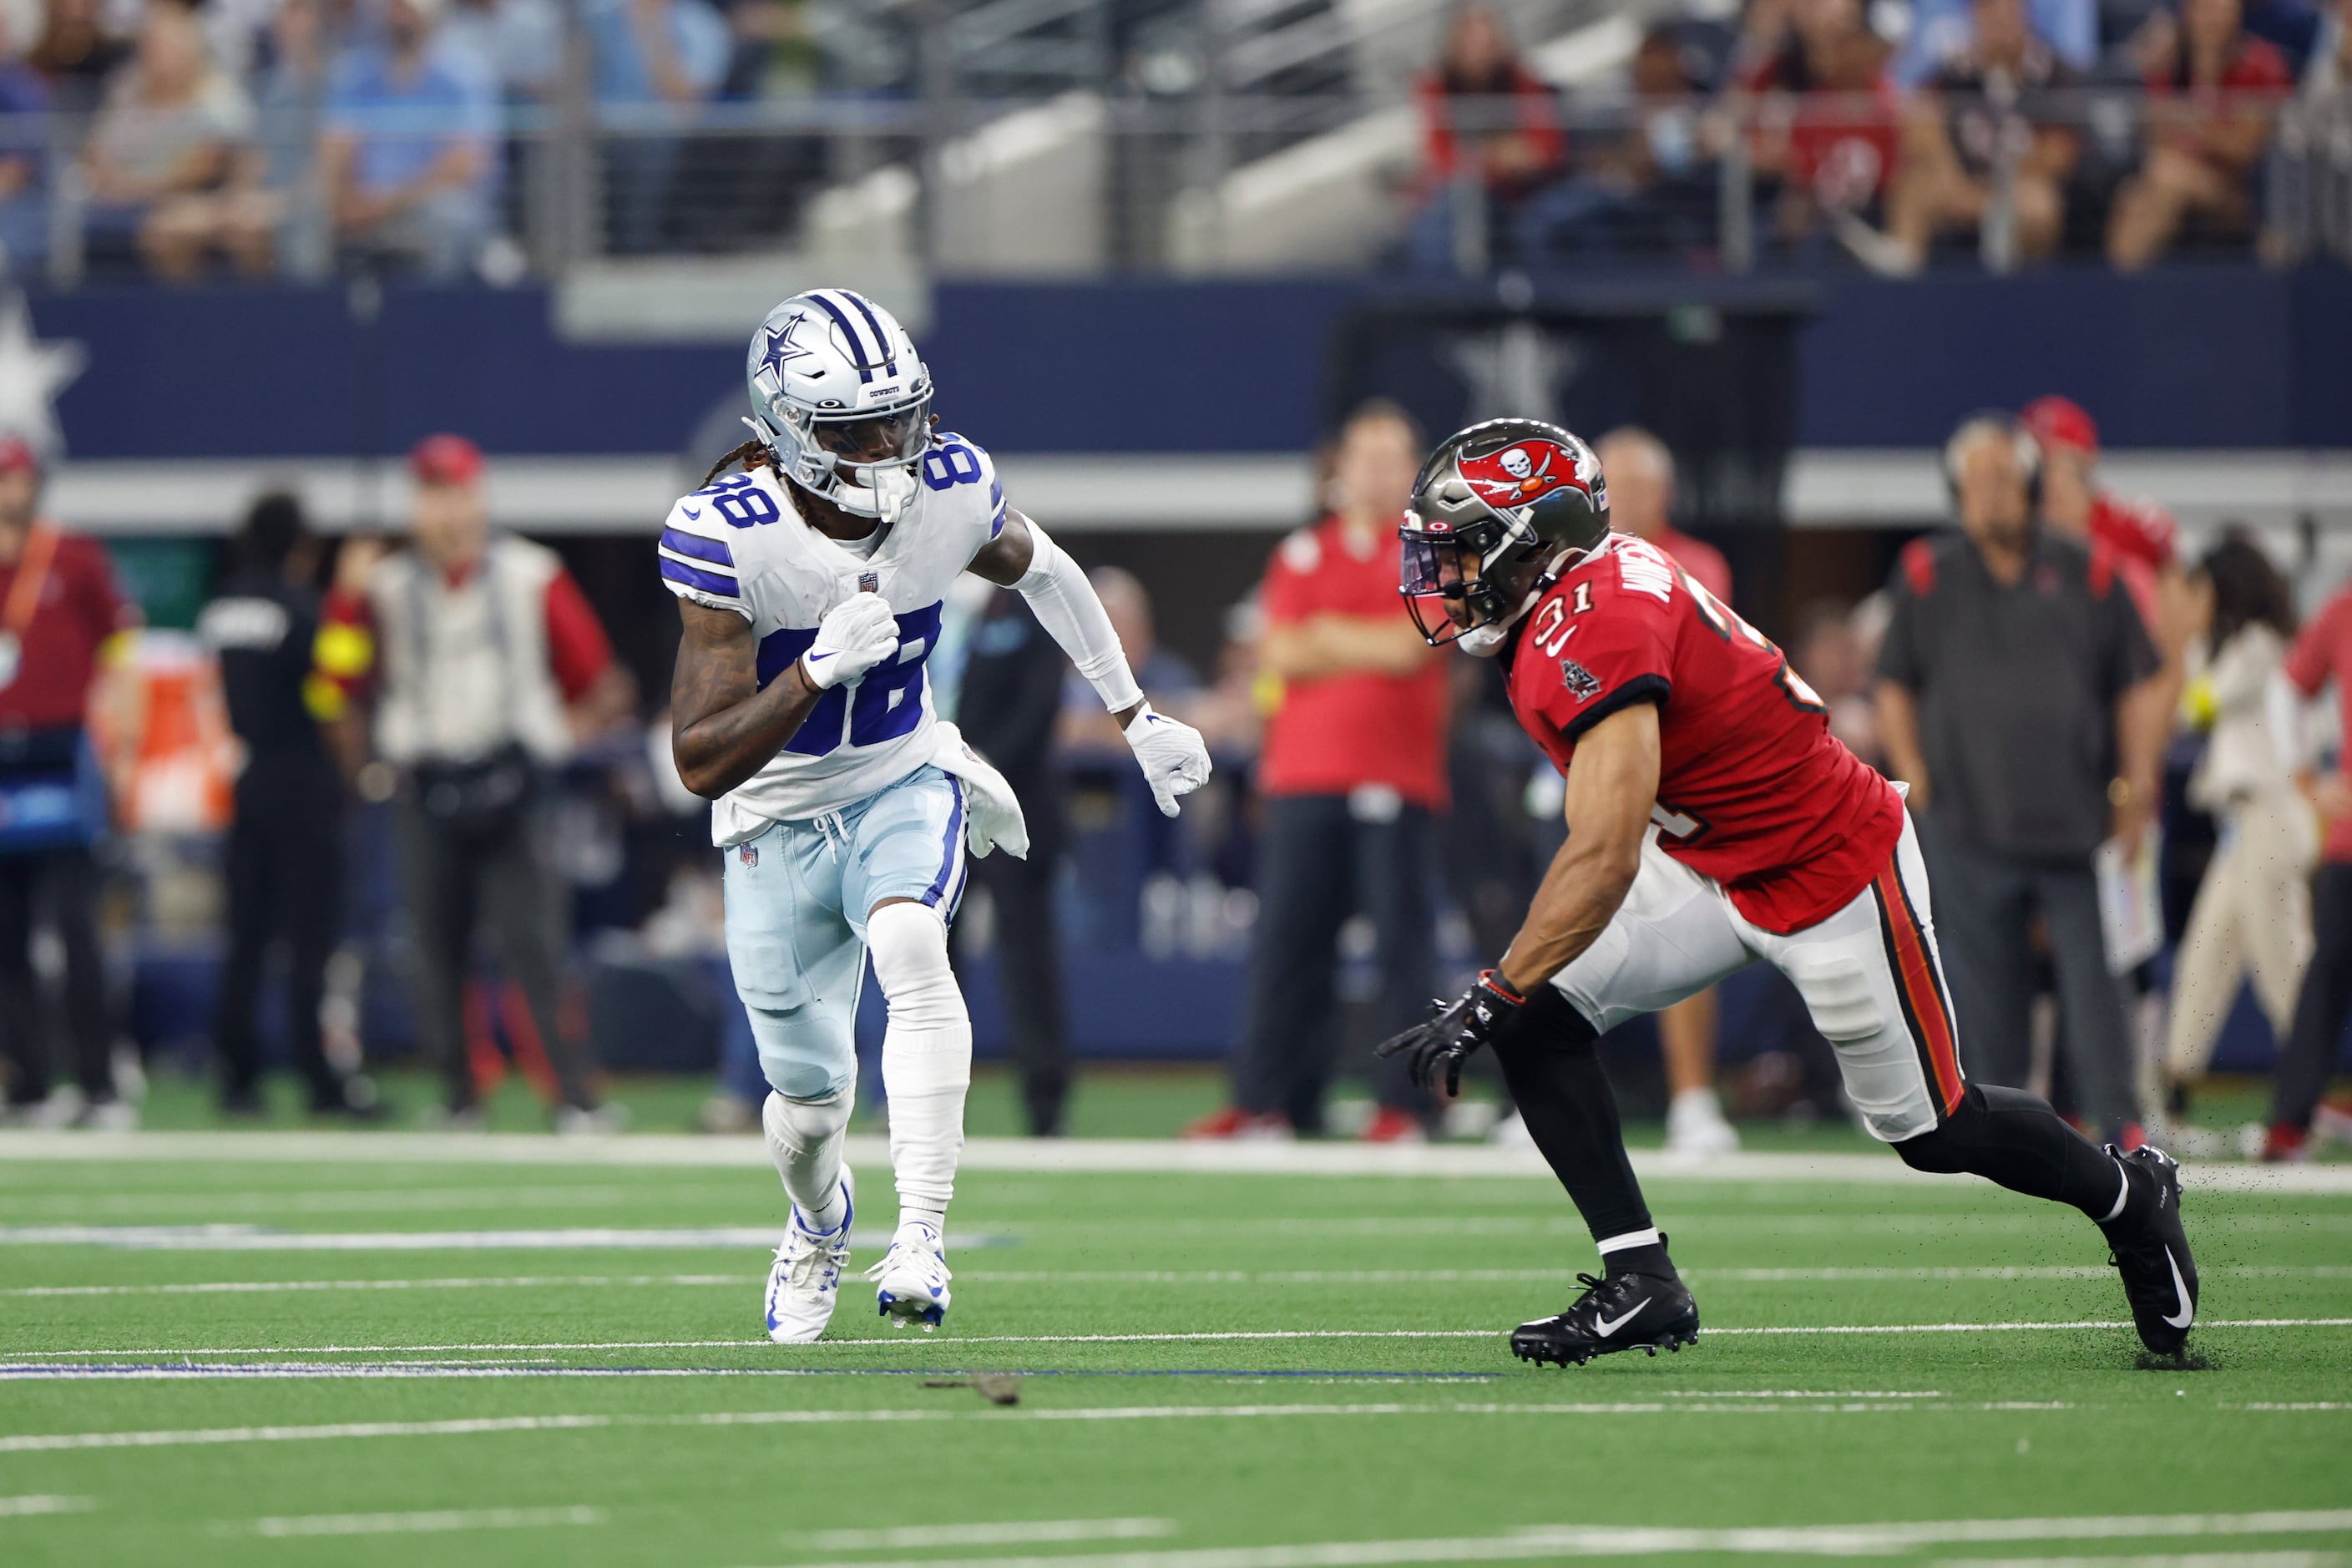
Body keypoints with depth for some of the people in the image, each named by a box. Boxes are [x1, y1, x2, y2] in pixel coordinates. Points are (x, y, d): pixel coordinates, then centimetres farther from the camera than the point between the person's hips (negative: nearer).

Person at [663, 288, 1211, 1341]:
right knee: (811, 1093, 6)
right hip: (778, 822, -1)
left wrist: (1136, 717, 17)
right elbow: (702, 764, -27)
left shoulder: (950, 488, -16)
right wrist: (818, 669, -41)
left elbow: (1039, 571, 9)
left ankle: (921, 1241, -36)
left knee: (909, 948, -32)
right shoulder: (728, 535, -26)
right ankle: (819, 1222, 43)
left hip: (906, 787, 1)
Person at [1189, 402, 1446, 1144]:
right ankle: (1266, 1098, 3)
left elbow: (1411, 646, -9)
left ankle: (1403, 1103, -3)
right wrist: (1375, 647, -2)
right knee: (1282, 939, 0)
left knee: (1399, 937, -6)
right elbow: (1281, 653, 3)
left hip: (1397, 777, -3)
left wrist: (1327, 636, 2)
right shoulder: (1302, 554, 15)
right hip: (1304, 773, 3)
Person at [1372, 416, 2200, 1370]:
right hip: (1709, 862, 9)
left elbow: (1604, 862, -37)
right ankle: (1640, 1283, -5)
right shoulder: (1587, 585, -4)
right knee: (1536, 1023, -8)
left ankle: (2130, 1198, 33)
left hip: (1834, 872, -9)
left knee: (1932, 1130, 6)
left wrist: (1486, 1001, -38)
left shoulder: (1595, 634, -32)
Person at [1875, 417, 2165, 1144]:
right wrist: (1917, 778, 2)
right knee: (1989, 982, 2)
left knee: (2089, 971, -8)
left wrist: (2137, 785, 2)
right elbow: (1895, 690, 14)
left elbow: (2134, 690, 11)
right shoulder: (1927, 577, 9)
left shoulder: (2086, 575, 9)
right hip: (1969, 824, 1)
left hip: (2076, 820, -1)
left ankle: (2120, 1123, -9)